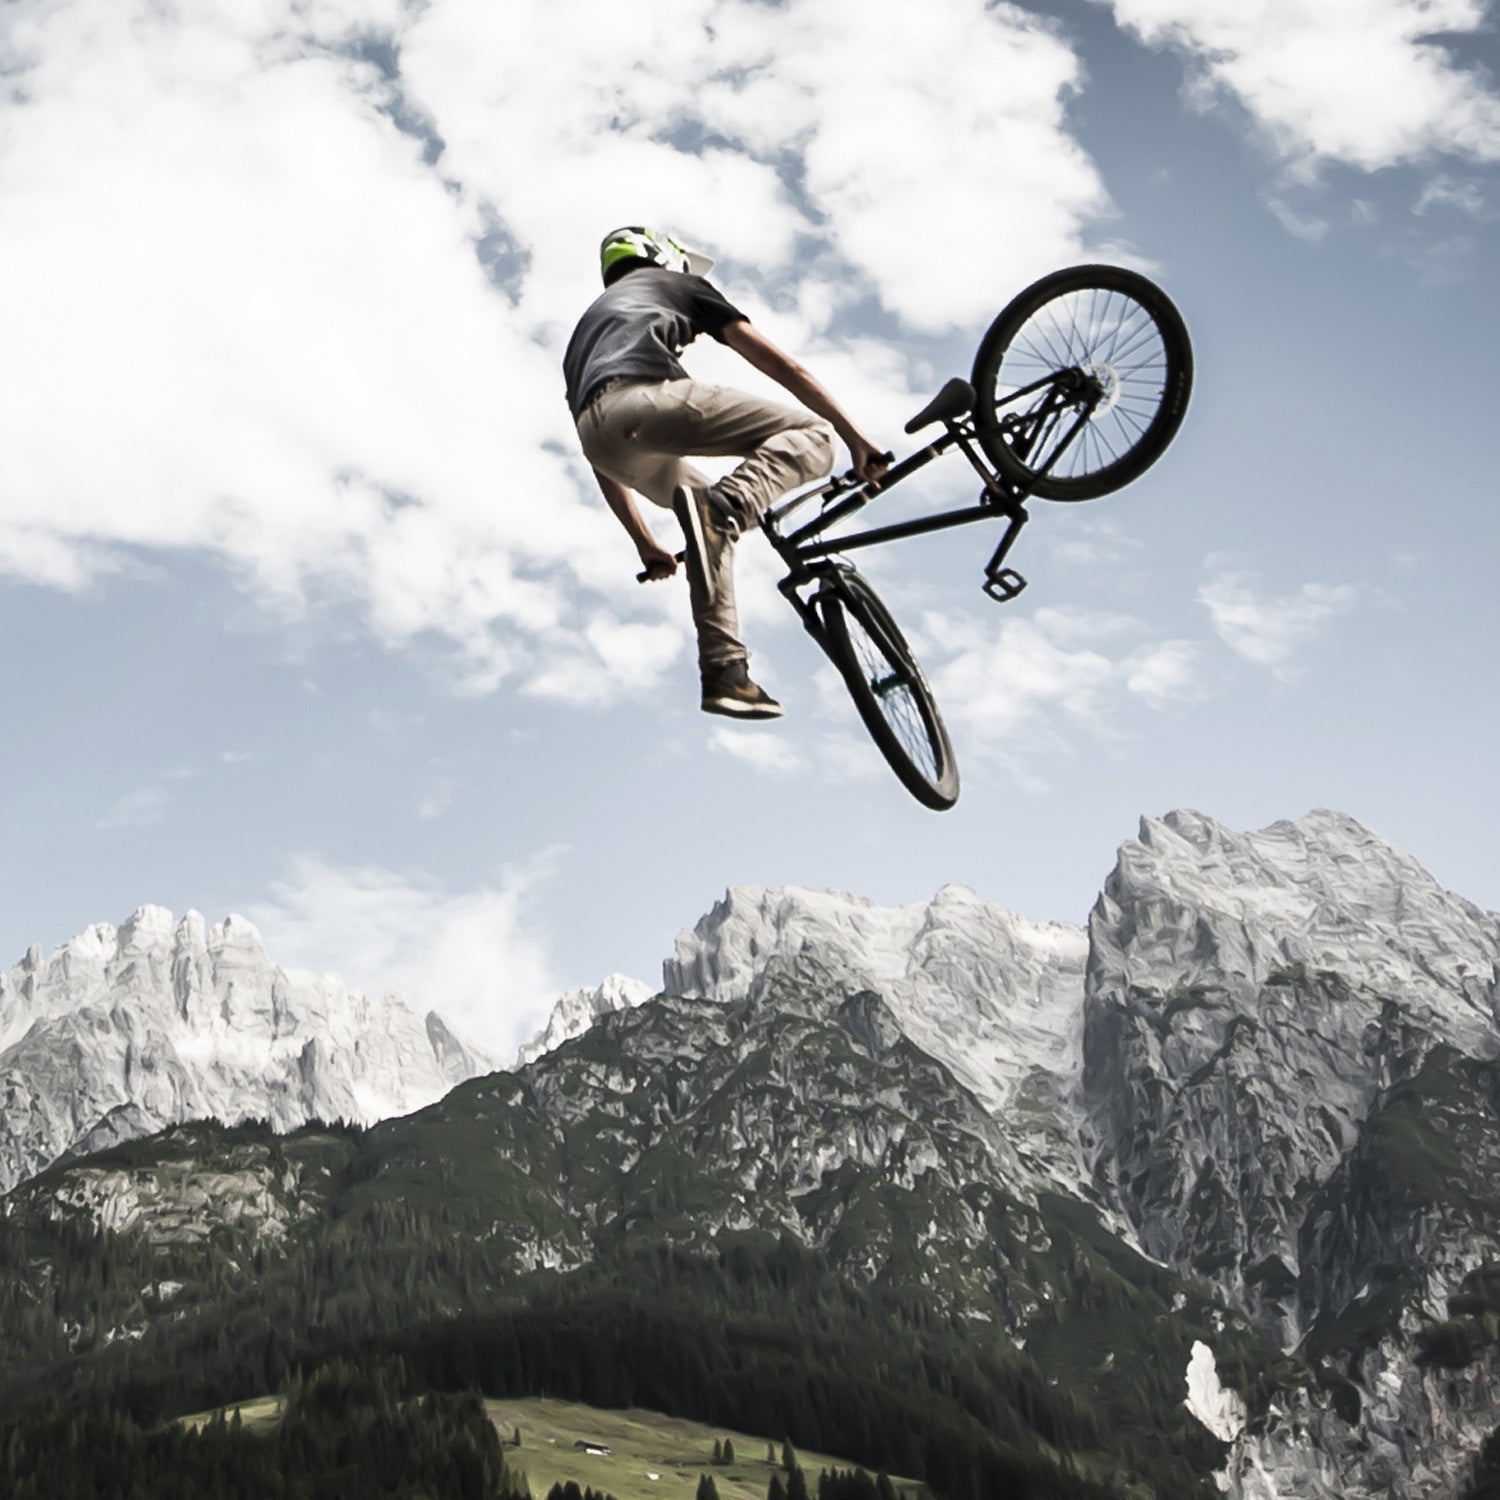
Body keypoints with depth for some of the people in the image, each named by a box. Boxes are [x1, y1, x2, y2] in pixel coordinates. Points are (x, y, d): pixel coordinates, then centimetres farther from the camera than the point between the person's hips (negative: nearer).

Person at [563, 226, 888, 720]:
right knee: (811, 432, 0)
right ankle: (727, 505, -30)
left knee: (707, 516, 29)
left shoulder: (589, 322, 43)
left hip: (597, 433, 6)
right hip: (645, 397, -6)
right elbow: (774, 362, 19)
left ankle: (724, 670, 14)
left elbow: (603, 469, 40)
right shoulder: (677, 285, 30)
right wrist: (855, 436, 17)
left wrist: (645, 545, 45)